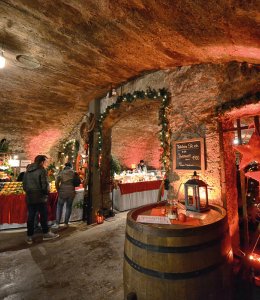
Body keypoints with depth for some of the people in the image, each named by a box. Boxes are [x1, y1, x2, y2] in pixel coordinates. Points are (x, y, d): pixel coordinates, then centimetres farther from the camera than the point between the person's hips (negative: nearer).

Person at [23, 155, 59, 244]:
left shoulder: (27, 171, 7)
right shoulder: (42, 170, -15)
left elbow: (24, 185, 13)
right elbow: (45, 185, -17)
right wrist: (46, 192, 0)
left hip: (29, 198, 6)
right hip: (40, 198, -6)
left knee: (30, 217, 13)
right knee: (44, 216, 8)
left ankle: (29, 237, 22)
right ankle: (46, 234, 20)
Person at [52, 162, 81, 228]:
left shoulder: (62, 172, -1)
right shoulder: (74, 173, 3)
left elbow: (56, 182, -9)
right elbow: (78, 182, 0)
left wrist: (58, 190, 2)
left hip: (63, 192, -1)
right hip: (71, 192, 2)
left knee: (59, 207, 11)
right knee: (69, 207, 13)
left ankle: (57, 224, 11)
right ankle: (66, 223, 20)